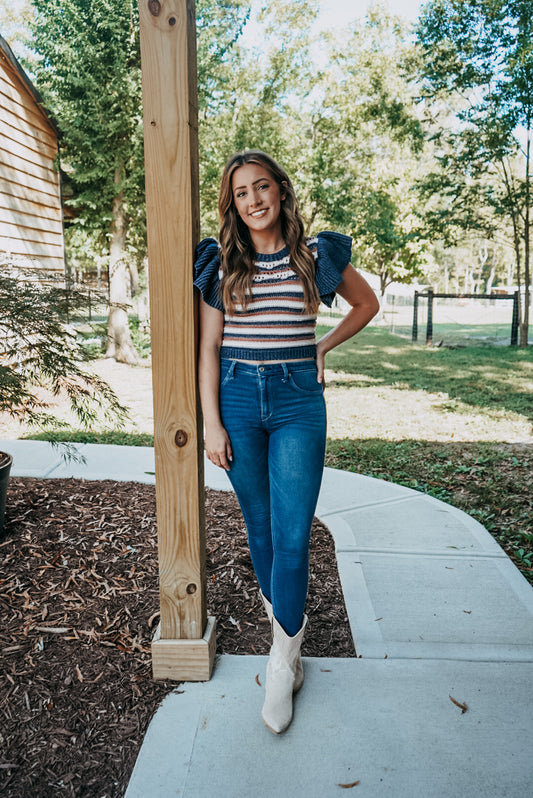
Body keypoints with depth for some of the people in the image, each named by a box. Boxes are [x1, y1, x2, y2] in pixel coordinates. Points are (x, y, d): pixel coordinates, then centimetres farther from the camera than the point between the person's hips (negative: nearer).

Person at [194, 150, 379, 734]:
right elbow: (208, 348, 2)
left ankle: (282, 663, 12)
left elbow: (367, 303, 19)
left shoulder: (317, 255, 3)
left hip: (299, 400, -1)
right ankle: (285, 626, 35)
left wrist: (322, 346, 9)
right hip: (238, 397, 2)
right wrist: (211, 422, -4)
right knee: (260, 528, 12)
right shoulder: (221, 263, 4)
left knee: (292, 537, -5)